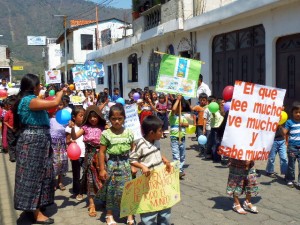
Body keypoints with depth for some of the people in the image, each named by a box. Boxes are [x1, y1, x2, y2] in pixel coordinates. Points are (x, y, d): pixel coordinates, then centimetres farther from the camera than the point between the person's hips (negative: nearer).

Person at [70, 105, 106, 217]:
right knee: (90, 177, 1)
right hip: (90, 155, -1)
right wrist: (72, 128, -23)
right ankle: (92, 204, 7)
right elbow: (74, 137, -8)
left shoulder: (103, 128, 3)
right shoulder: (85, 127, 1)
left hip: (100, 154, 1)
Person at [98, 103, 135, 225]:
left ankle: (129, 214, 20)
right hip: (112, 164, -2)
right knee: (110, 189, 8)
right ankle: (109, 214, 25)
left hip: (125, 163, 2)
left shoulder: (129, 133, 1)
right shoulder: (106, 134, -7)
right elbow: (102, 152, -4)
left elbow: (132, 150, 8)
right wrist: (102, 169, -7)